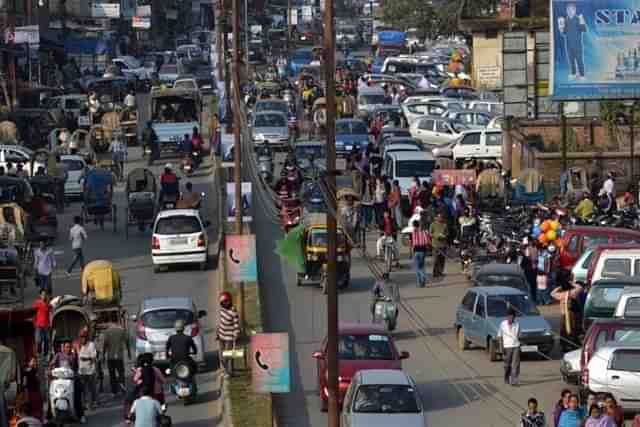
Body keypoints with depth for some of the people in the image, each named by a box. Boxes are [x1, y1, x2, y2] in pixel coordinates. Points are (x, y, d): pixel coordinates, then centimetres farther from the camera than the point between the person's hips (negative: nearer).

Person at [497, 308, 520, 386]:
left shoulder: (517, 324, 5)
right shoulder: (503, 324, -3)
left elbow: (518, 336, 13)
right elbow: (500, 337, -2)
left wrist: (519, 346, 13)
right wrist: (502, 348, -8)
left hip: (516, 346, 1)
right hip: (507, 347, -1)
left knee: (515, 364, -9)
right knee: (507, 365, 9)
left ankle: (514, 380, -12)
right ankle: (507, 379, 27)